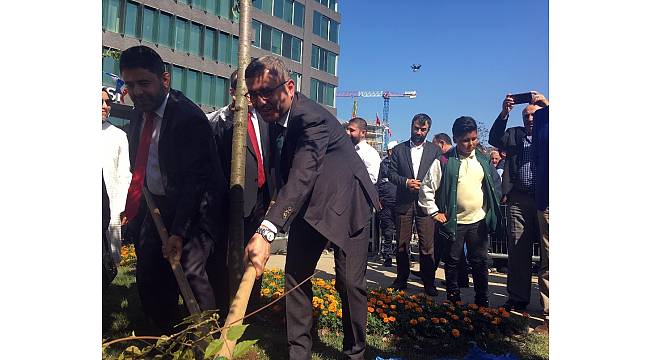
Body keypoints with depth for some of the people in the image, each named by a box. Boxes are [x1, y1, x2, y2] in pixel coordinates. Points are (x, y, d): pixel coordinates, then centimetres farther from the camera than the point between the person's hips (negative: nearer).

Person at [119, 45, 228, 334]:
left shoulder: (189, 118, -20)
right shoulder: (137, 114, 4)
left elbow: (196, 179, -22)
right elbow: (138, 165, 13)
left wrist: (178, 232, -24)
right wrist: (133, 207, 10)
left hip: (193, 208, -7)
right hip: (156, 206, 7)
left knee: (190, 270, -20)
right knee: (149, 278, 9)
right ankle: (167, 341, 28)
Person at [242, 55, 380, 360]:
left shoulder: (312, 118, -28)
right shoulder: (277, 116, -3)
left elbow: (302, 176, -42)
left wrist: (266, 232, -52)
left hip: (345, 202, -7)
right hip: (308, 203, 7)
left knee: (350, 282, -2)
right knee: (295, 276, 5)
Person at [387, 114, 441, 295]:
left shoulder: (434, 150, 8)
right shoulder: (399, 149, 11)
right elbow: (391, 173, 6)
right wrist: (406, 182, -10)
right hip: (403, 202, 1)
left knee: (427, 245, -2)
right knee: (401, 244, 8)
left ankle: (429, 282, 10)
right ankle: (401, 279, 21)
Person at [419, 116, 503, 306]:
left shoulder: (483, 160, 5)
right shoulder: (444, 162, -8)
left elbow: (495, 183, 18)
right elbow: (427, 188, -6)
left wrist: (492, 208, 11)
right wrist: (434, 212, -8)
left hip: (479, 220, 3)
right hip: (453, 221, -3)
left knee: (480, 262, 10)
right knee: (452, 262, 9)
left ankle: (482, 301, 24)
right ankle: (453, 300, 23)